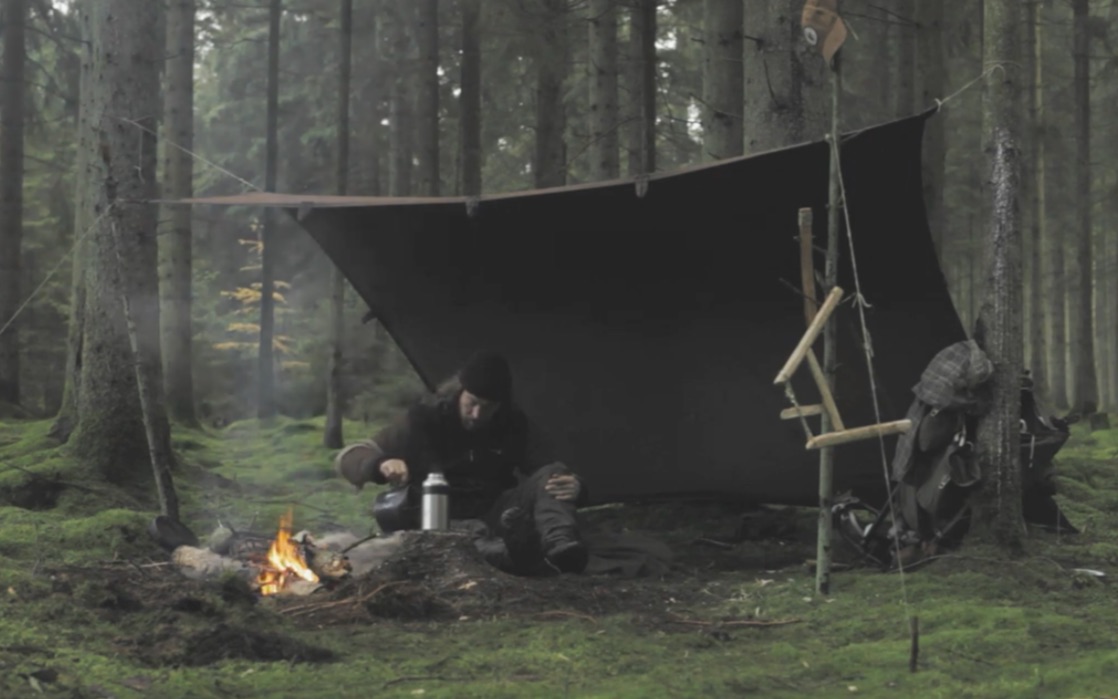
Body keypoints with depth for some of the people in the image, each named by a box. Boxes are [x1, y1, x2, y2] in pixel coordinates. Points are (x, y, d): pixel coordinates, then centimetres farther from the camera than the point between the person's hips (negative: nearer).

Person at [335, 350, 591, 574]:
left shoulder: (515, 425, 1)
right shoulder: (424, 419, -7)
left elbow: (551, 475, -3)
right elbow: (351, 461, -8)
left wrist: (573, 487, -30)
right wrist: (381, 464, -34)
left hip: (492, 519, 1)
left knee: (551, 477, -26)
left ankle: (560, 549, -51)